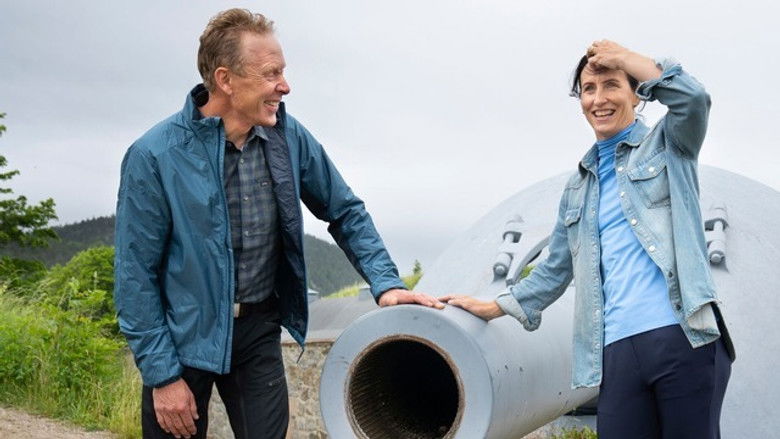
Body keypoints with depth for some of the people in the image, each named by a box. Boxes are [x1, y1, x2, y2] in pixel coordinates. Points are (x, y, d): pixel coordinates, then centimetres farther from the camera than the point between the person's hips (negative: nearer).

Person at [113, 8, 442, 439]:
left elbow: (345, 211, 8)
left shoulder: (288, 137, -6)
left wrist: (385, 283, -4)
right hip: (182, 336, -3)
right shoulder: (154, 156, -18)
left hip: (259, 330, 3)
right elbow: (135, 278, -13)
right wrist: (162, 375, -13)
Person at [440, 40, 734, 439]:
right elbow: (556, 268, 26)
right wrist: (493, 308, 22)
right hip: (618, 350, 4)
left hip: (684, 337, -4)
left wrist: (623, 56, -1)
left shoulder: (667, 143, 10)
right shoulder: (577, 188, 22)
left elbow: (693, 98, -12)